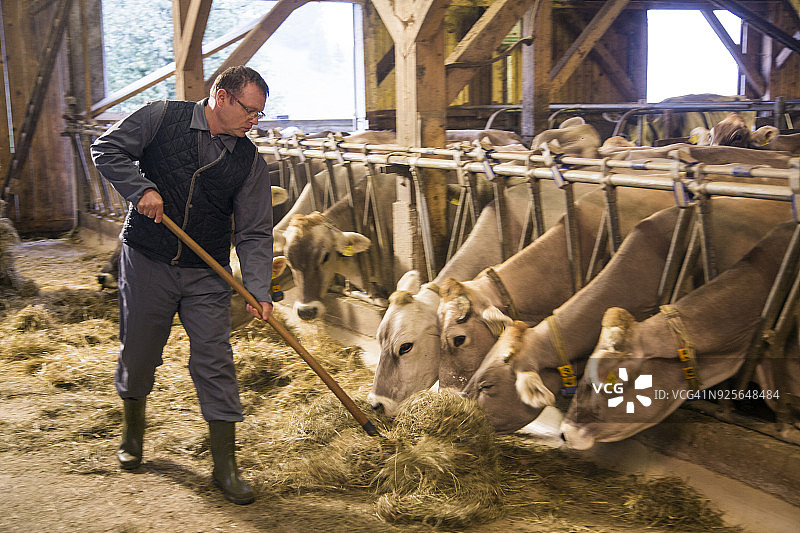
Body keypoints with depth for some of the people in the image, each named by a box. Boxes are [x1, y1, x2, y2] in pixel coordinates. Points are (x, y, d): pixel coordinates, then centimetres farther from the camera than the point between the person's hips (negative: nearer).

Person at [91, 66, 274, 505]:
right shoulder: (161, 118, -4)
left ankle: (225, 465, 7)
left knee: (215, 361, -3)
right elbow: (107, 149, -2)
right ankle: (133, 430, 40)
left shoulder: (249, 161, 0)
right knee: (138, 352, 12)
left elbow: (254, 233, -3)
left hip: (207, 275, 1)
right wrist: (142, 188, -18)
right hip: (146, 260, -1)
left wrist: (258, 291, -14)